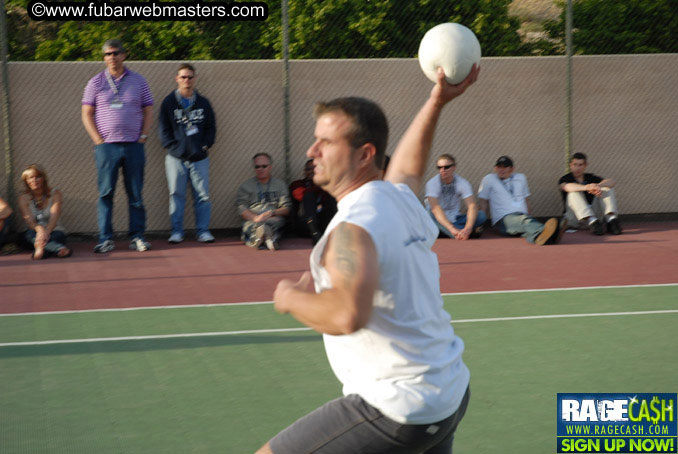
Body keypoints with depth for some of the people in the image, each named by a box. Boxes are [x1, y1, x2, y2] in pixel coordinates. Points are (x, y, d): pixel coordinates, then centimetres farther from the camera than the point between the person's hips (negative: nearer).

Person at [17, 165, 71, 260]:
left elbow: (54, 216, -15)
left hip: (53, 231, 1)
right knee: (30, 233, -35)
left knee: (57, 235, -33)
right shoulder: (24, 198, 3)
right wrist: (40, 229, -38)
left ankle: (40, 247, -66)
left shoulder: (55, 194, 2)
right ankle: (59, 248, -63)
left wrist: (47, 232, -36)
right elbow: (29, 219, -13)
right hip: (35, 231, -1)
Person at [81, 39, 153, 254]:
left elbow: (148, 111, 12)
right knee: (105, 193, -2)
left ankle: (137, 236, 8)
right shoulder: (95, 83, 7)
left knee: (135, 193, 2)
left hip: (133, 146, 1)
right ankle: (106, 239, 1)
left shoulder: (138, 81, 10)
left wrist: (143, 136, 0)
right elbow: (87, 114, 6)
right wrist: (98, 139, -4)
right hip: (106, 146, -1)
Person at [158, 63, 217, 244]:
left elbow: (211, 126, 14)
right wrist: (172, 146, -7)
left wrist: (206, 146, 1)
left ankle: (203, 230, 7)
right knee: (176, 194, 1)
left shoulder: (203, 103, 12)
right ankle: (176, 231, 8)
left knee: (202, 195, 0)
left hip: (200, 157, 2)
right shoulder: (168, 102, 5)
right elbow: (163, 128, 3)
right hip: (176, 157, -1)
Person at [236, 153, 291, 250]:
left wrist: (272, 213, -8)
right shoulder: (246, 185, 21)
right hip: (251, 221, 1)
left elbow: (286, 209, 14)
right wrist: (256, 218, -13)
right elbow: (242, 210, 7)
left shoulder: (280, 184, 23)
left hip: (274, 220, -1)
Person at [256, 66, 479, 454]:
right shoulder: (402, 197, 6)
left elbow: (348, 315, -38)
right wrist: (437, 102, 37)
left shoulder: (354, 229, -21)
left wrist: (291, 298, -20)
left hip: (397, 410, -9)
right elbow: (407, 165, 33)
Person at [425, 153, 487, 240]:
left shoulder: (462, 183, -8)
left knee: (481, 215, -19)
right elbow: (435, 209, -29)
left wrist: (468, 228, -42)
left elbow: (472, 206, -21)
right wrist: (452, 229, -44)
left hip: (454, 219, 2)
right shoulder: (432, 183, -15)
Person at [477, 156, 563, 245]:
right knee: (523, 220, -40)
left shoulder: (520, 178, 23)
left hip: (522, 215, 3)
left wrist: (528, 216, 22)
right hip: (502, 220, -3)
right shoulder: (489, 179, 11)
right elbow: (483, 202, 11)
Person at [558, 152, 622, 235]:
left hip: (594, 213, 3)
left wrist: (598, 186, -28)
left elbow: (611, 183, -4)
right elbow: (567, 187, -23)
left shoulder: (591, 178, 14)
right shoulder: (565, 179, 5)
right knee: (575, 192, -26)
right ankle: (592, 222, -48)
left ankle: (611, 219, -34)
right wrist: (586, 187, -42)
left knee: (607, 188, -9)